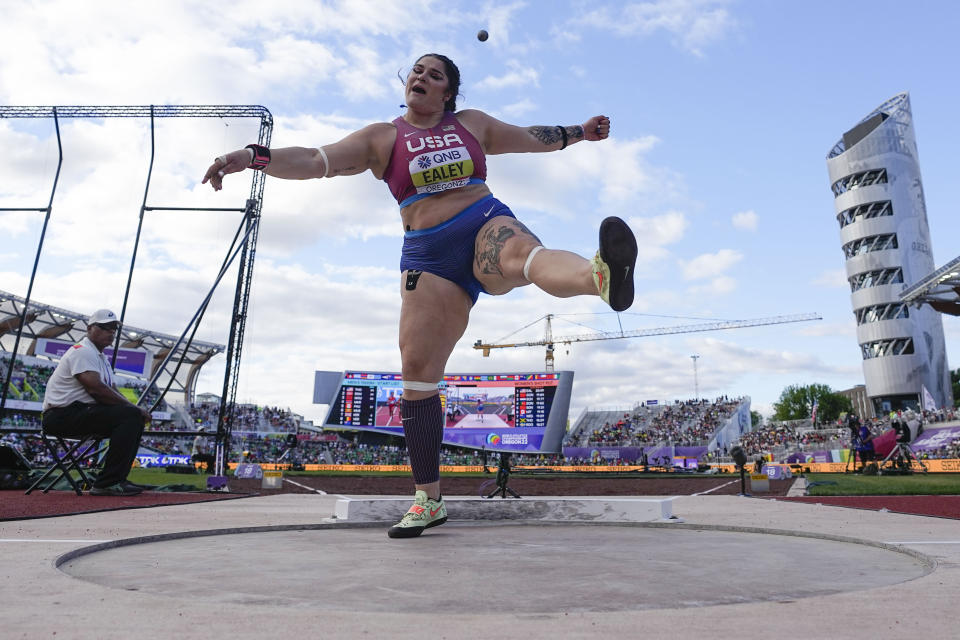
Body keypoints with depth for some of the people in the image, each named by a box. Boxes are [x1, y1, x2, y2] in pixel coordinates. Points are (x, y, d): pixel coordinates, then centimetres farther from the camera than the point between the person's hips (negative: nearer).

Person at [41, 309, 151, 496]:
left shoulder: (102, 357, 22)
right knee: (130, 415, -25)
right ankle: (107, 484, -25)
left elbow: (113, 391, 16)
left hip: (82, 412, 10)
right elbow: (96, 389, -23)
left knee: (136, 417, 7)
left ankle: (117, 479, 5)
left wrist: (137, 410, -3)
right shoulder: (82, 351, -10)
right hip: (62, 415, -10)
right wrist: (134, 407, -19)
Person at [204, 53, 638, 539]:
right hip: (429, 257, 0)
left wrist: (579, 132, 35)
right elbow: (315, 160, 0)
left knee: (526, 253, -37)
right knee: (417, 372, -8)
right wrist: (255, 156, -15)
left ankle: (604, 277, -71)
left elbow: (532, 137, 30)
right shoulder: (381, 138, 10)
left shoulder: (472, 124, 17)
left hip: (487, 228, 0)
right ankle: (428, 499, 2)